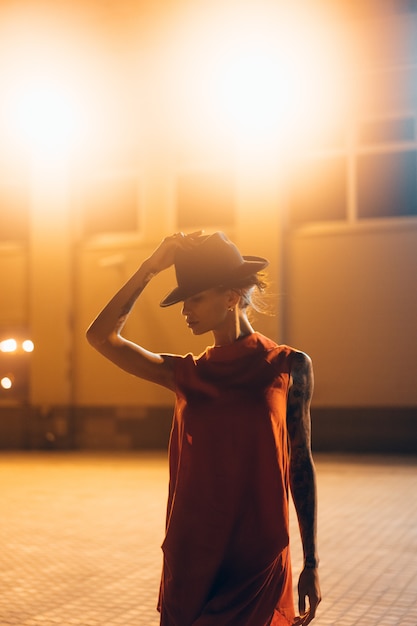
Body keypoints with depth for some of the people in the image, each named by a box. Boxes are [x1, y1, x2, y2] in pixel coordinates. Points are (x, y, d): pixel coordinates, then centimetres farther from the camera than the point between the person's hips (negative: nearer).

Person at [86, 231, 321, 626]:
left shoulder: (289, 366, -1)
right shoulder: (185, 375, 6)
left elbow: (300, 463, 1)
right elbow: (101, 336, 0)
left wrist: (311, 564, 3)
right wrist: (150, 267, -4)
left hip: (260, 564, -2)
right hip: (189, 560, 3)